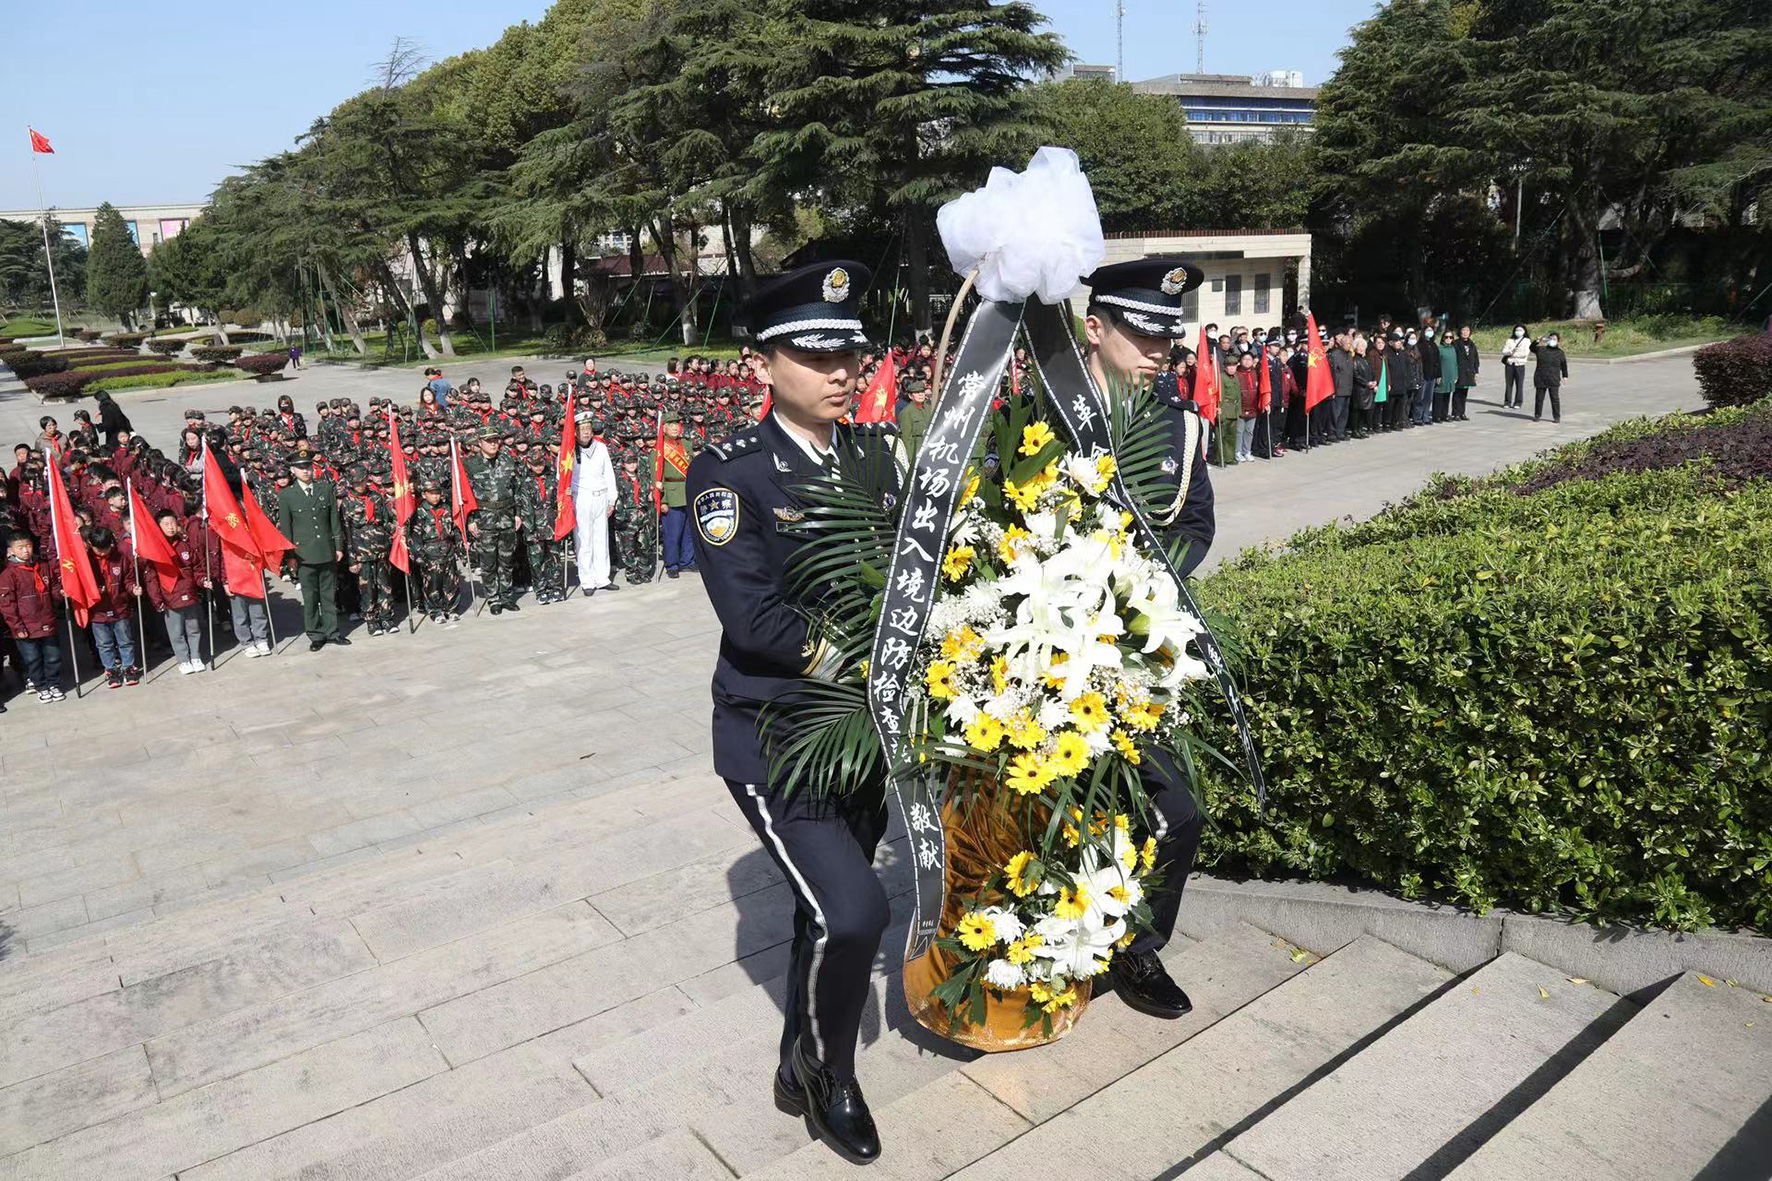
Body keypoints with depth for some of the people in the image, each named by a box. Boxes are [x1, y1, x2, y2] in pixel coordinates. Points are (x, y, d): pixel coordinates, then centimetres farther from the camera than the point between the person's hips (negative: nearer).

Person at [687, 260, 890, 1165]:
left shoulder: (878, 452, 3)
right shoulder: (727, 473, -13)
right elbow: (752, 619, -22)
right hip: (775, 736, -5)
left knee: (829, 912, 16)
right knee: (852, 912, -13)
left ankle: (799, 1073, 42)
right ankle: (830, 1075, 18)